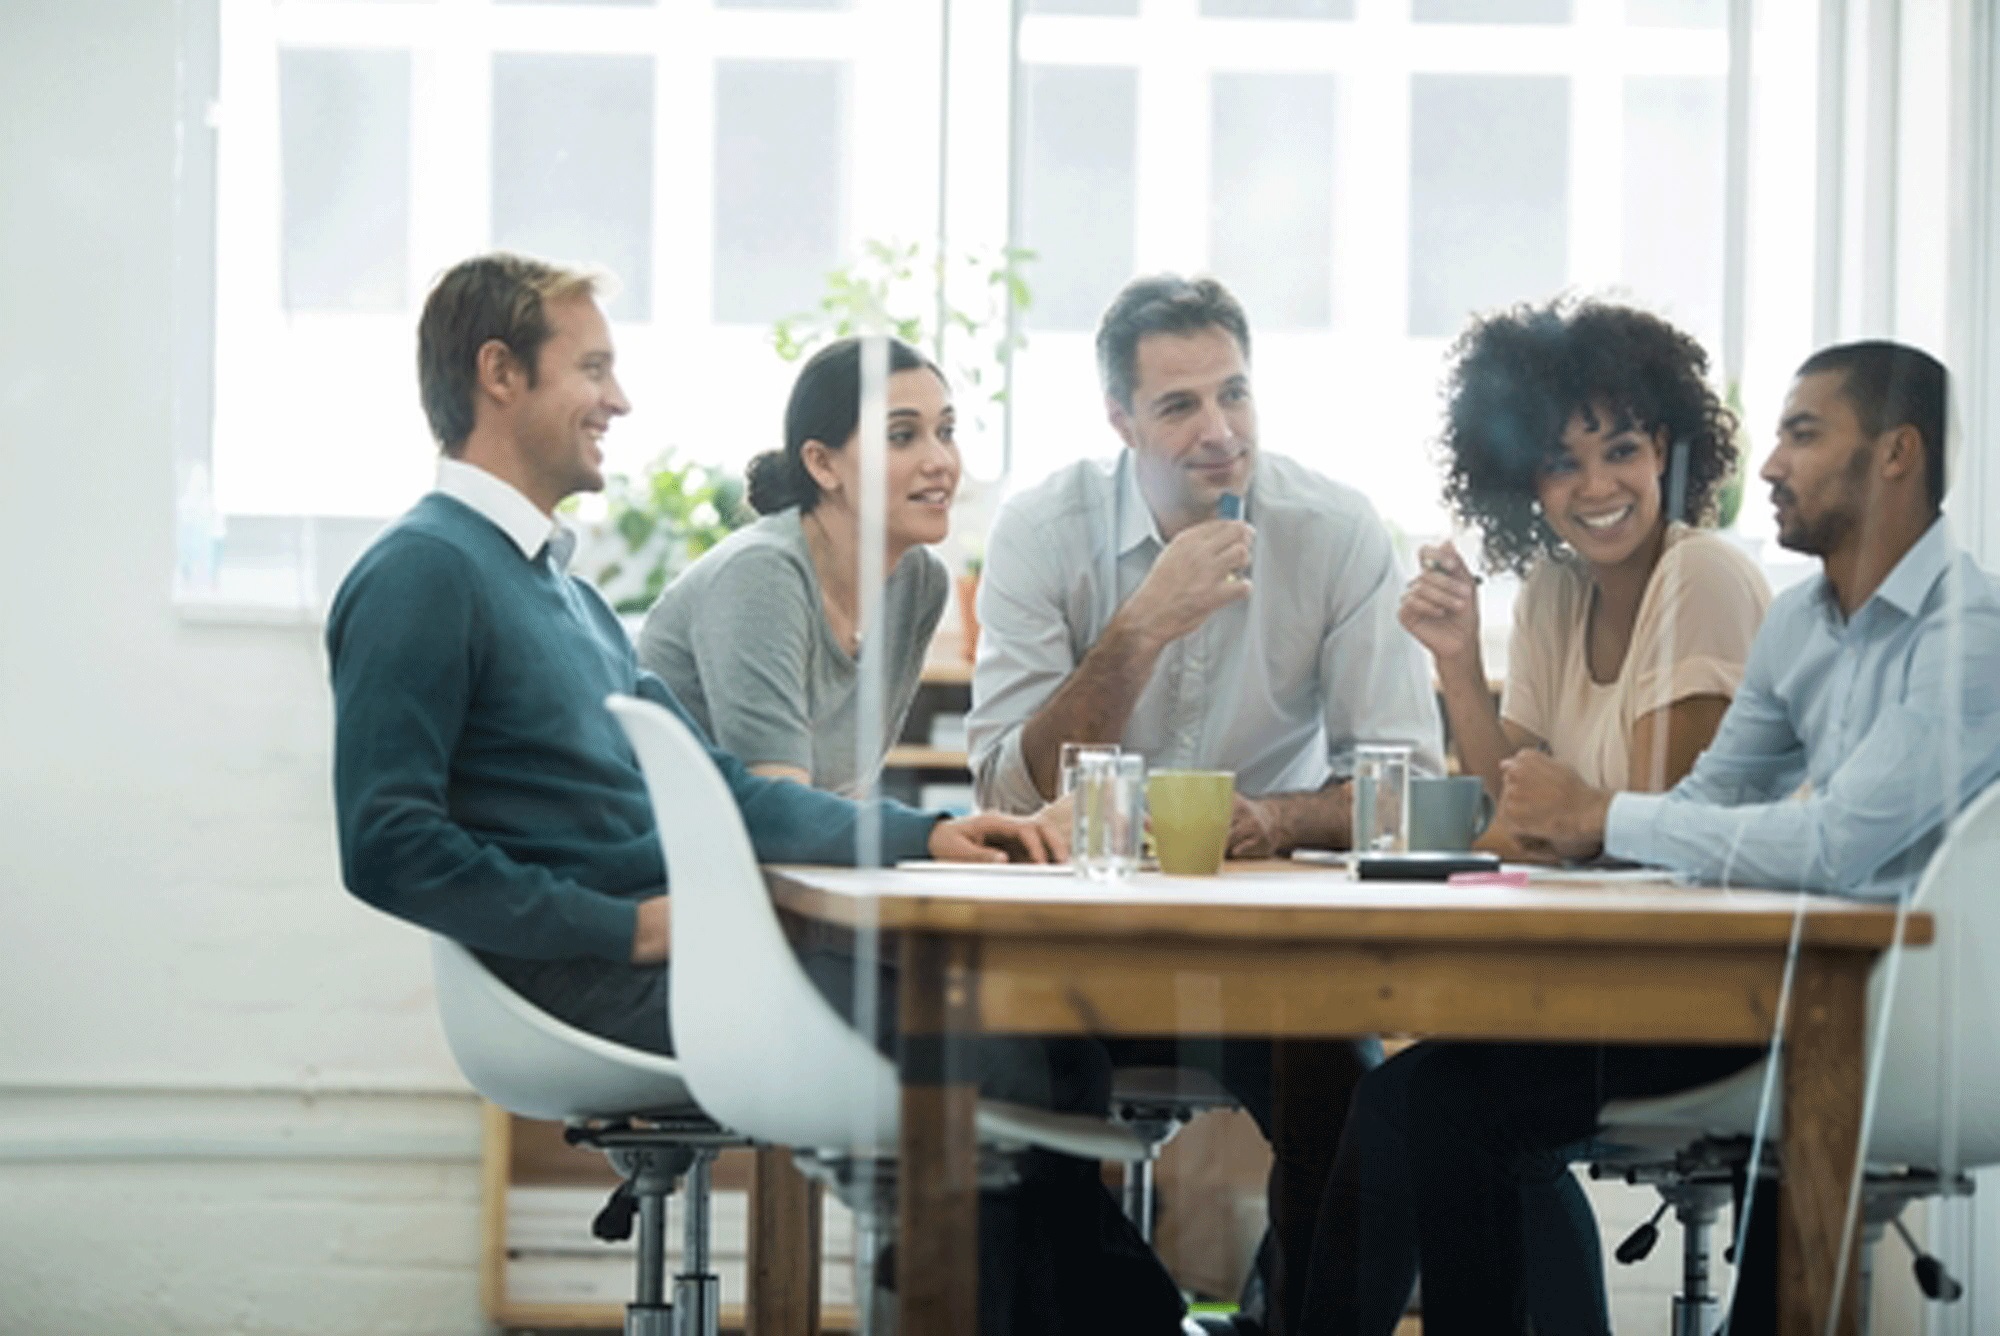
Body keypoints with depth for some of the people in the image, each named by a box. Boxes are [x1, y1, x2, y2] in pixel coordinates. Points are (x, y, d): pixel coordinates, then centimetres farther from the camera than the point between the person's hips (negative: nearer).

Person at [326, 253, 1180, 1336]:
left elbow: (716, 789, 26)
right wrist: (626, 925, -18)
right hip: (590, 982, -9)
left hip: (693, 951, 9)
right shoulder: (423, 575, -6)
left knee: (1040, 1033, -5)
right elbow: (389, 848, -15)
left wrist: (922, 834, 15)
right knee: (981, 1065, -22)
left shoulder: (563, 588, 25)